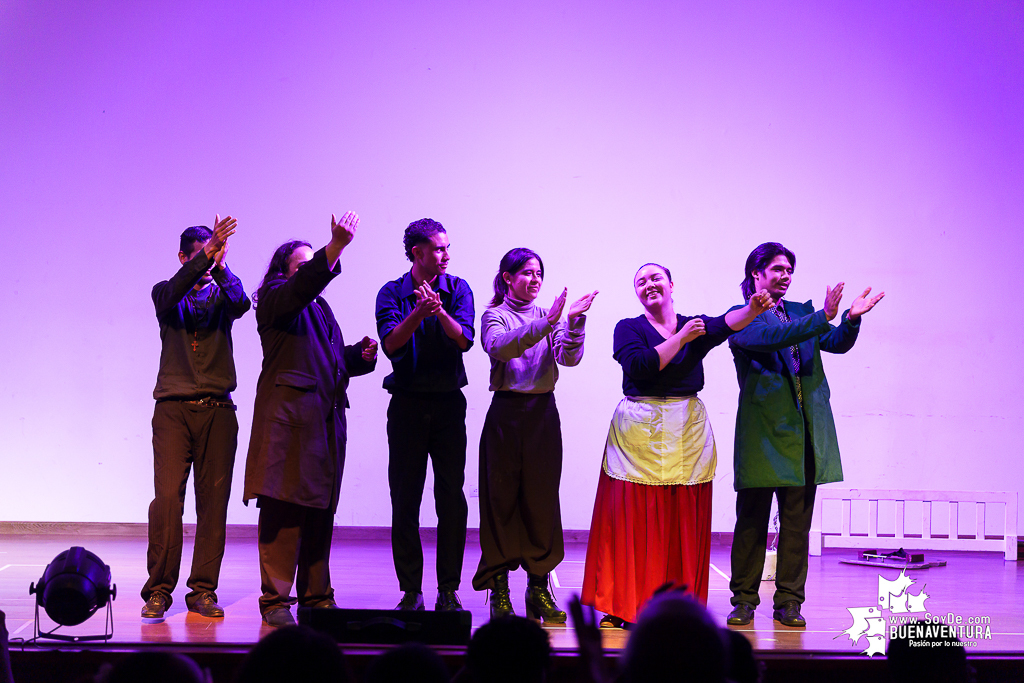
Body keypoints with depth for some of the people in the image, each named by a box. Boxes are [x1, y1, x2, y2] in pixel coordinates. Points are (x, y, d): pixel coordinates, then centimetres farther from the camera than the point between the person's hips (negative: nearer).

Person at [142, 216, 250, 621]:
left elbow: (241, 303, -12)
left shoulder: (221, 295, 12)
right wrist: (207, 254, -27)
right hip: (173, 408, -2)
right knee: (167, 498, -10)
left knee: (214, 502, 0)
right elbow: (175, 290, -15)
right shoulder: (166, 295, 10)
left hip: (217, 409, 2)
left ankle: (203, 590, 7)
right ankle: (159, 590, -2)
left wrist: (220, 266, -28)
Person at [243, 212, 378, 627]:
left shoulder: (320, 308, 25)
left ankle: (316, 596, 14)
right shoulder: (276, 299, 1)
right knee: (283, 505, -8)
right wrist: (336, 246, -30)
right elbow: (306, 283, -20)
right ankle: (275, 599, -5)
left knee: (321, 507, 7)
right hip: (288, 412, -7)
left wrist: (360, 355, 10)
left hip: (325, 416, 7)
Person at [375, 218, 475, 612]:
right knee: (405, 500, 1)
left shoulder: (457, 289, 4)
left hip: (448, 403, 1)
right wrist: (419, 313, -26)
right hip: (407, 403, -1)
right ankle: (410, 590, 9)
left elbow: (464, 340, -10)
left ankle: (449, 590, 7)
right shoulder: (392, 293, 1)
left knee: (452, 498, 0)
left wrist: (440, 312, -27)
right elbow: (391, 344, -13)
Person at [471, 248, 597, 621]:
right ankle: (499, 590, 5)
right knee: (502, 498, -1)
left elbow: (568, 357, -3)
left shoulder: (548, 317, 13)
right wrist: (546, 323, -28)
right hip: (507, 412, -3)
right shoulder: (494, 317, 2)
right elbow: (501, 346, -20)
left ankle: (539, 586, 14)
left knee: (542, 499, 5)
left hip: (543, 413, 3)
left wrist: (574, 321, -18)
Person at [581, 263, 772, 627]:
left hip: (688, 432, 2)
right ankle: (625, 607, 3)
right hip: (640, 431, -2)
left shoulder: (696, 326, 12)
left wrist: (753, 308, -28)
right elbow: (640, 366, -13)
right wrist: (680, 339, -10)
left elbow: (727, 324, -9)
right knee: (634, 520, -4)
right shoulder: (628, 328, 5)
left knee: (683, 524, 1)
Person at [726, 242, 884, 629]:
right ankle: (745, 599, 13)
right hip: (762, 432, -4)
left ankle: (789, 602, 13)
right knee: (752, 521, 3)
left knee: (797, 523, 6)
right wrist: (823, 317, -28)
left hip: (804, 433, 5)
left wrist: (851, 319, -16)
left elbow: (837, 344, 4)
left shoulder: (801, 313, 15)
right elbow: (772, 337, -20)